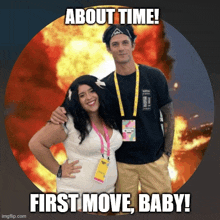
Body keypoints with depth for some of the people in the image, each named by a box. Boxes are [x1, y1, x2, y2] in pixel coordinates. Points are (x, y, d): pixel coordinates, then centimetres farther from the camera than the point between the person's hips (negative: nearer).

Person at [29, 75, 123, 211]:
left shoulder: (111, 119, 3)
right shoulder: (68, 122, -15)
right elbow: (36, 143, -14)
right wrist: (58, 171, -11)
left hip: (108, 190, 6)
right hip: (77, 195, -5)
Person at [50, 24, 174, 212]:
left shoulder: (154, 76, -3)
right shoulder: (105, 85, -1)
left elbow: (168, 115, 3)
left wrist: (166, 152, 0)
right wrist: (60, 114, -14)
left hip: (154, 160, 0)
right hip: (121, 162, 1)